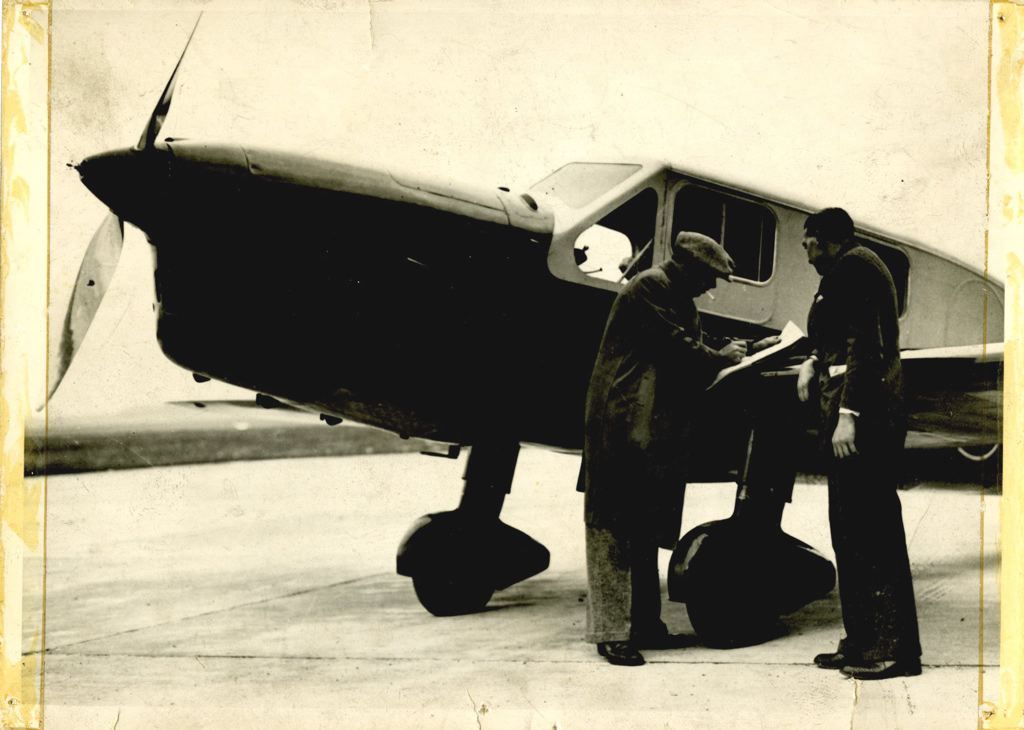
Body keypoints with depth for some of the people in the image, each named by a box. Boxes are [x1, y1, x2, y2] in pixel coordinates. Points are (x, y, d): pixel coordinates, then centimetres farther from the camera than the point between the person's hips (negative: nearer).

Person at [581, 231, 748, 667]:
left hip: (658, 432, 10)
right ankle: (611, 631, -9)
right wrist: (723, 358, -2)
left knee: (646, 530, 12)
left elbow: (688, 354, 16)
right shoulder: (650, 288, -9)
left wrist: (730, 358, 3)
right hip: (623, 426, -10)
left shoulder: (681, 301, 22)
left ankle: (643, 623, 18)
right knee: (615, 528, -9)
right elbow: (679, 350, -15)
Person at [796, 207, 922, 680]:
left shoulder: (853, 265, -8)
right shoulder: (848, 272, 23)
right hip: (850, 407, 11)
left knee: (872, 526, -10)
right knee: (849, 529, 12)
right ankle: (862, 641, 16)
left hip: (863, 409, -11)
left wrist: (848, 414, -23)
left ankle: (895, 649, -7)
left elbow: (866, 342, -18)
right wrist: (815, 363, 7)